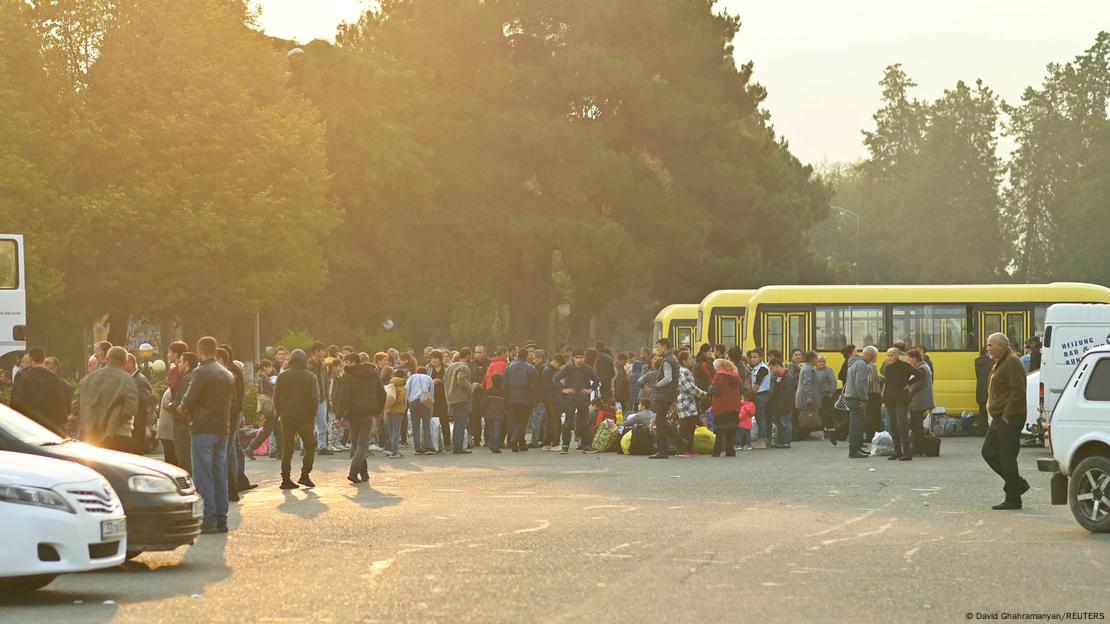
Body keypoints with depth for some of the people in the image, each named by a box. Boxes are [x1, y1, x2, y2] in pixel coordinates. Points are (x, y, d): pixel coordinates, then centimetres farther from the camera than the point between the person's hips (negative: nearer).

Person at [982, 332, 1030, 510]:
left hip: (1009, 420, -11)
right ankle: (1017, 484, 18)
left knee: (1007, 457, -7)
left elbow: (1018, 392, -22)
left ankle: (1013, 499, -1)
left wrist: (1007, 415, -21)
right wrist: (991, 406, 15)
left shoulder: (1012, 363, -15)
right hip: (999, 419, 11)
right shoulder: (999, 363, 18)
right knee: (988, 452, 12)